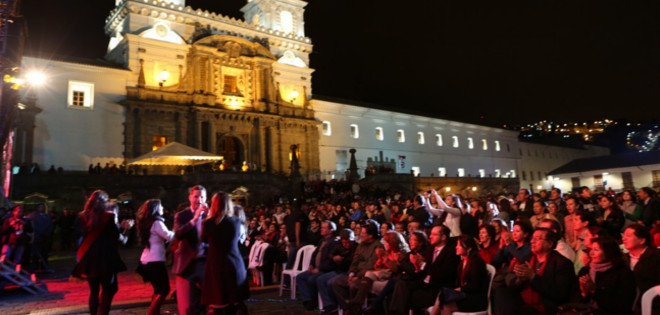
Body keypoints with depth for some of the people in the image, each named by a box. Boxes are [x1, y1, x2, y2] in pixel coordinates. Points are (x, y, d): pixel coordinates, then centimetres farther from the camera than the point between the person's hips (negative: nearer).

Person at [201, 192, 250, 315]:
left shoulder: (208, 223, -7)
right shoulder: (237, 221, -2)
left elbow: (204, 239, 12)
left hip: (216, 266, -2)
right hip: (235, 265, 2)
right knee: (237, 303, 13)